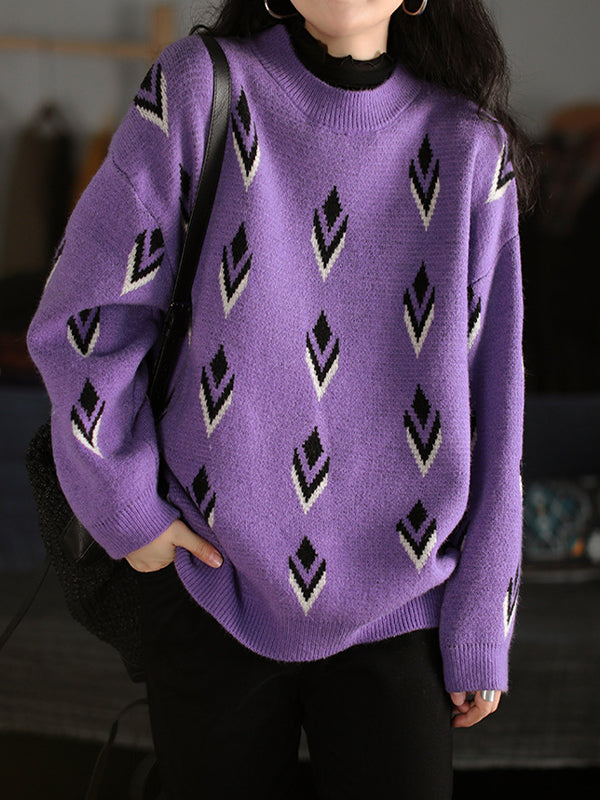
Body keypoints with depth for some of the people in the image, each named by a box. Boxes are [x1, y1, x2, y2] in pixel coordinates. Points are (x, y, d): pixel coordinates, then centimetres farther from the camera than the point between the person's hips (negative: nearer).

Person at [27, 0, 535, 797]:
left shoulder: (470, 150, -4)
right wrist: (126, 509, -3)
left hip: (392, 609, 1)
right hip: (214, 590, 0)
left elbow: (488, 405, -2)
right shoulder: (200, 90, -7)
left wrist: (480, 628, 0)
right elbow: (86, 314, -2)